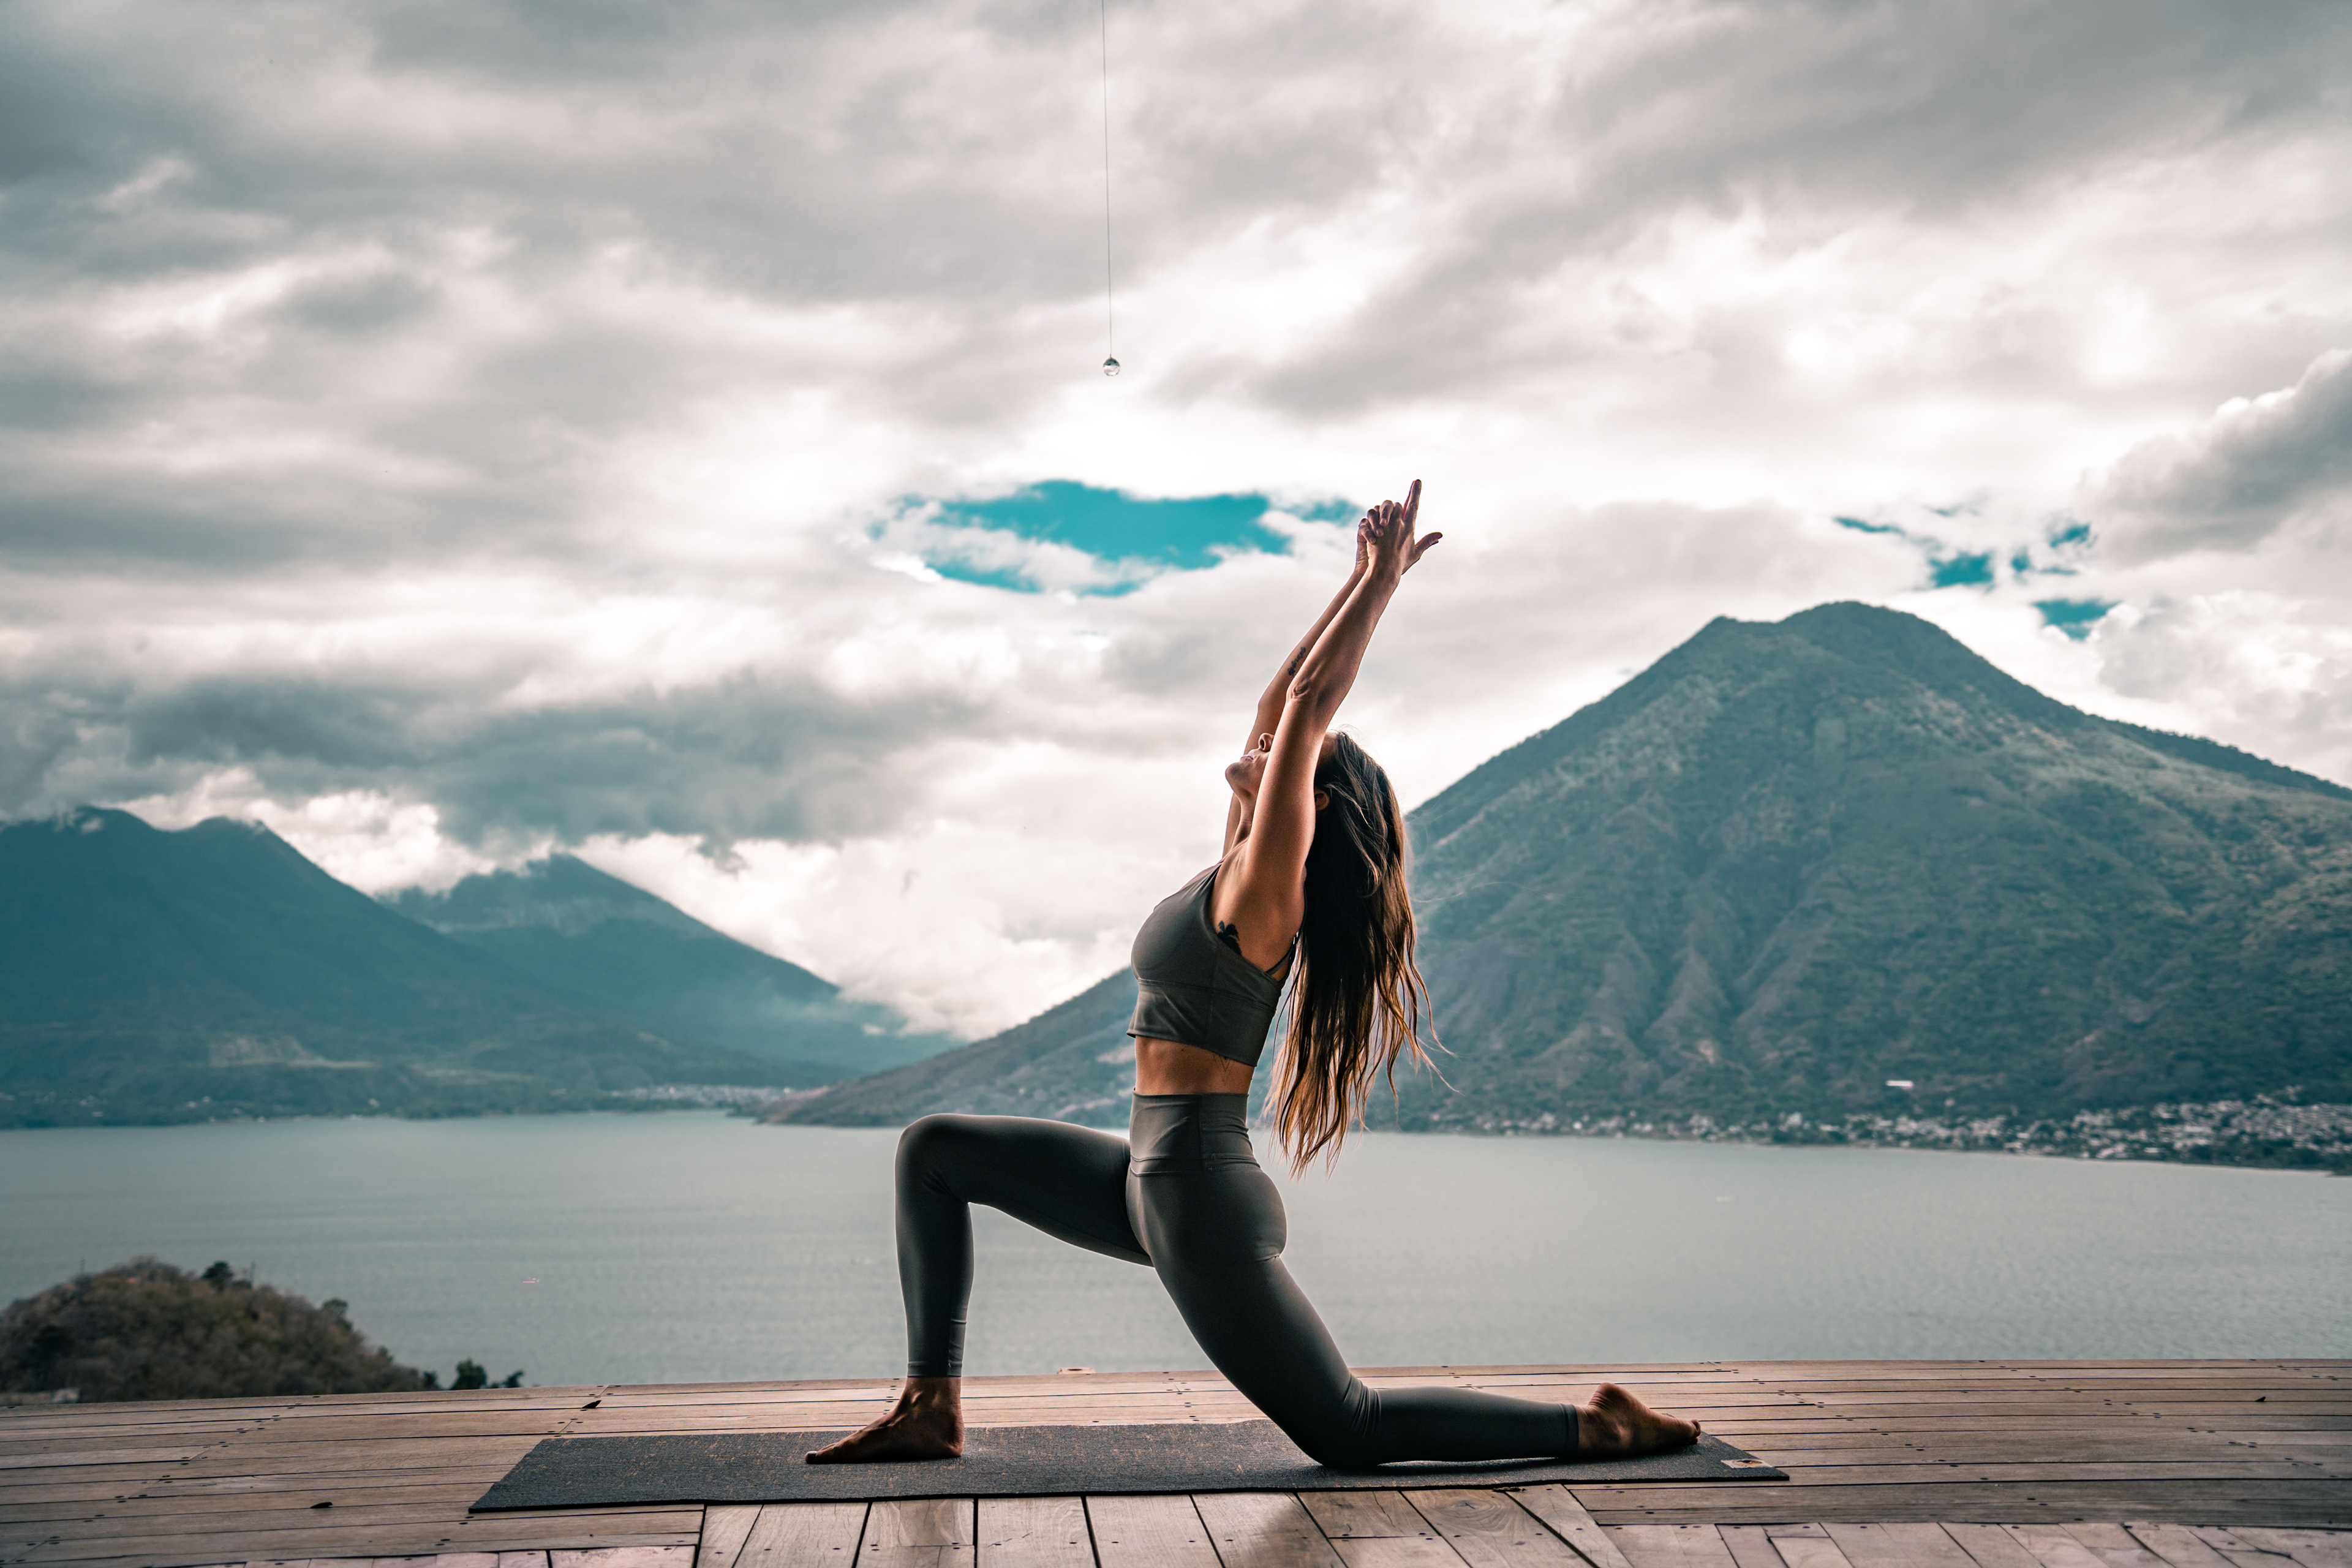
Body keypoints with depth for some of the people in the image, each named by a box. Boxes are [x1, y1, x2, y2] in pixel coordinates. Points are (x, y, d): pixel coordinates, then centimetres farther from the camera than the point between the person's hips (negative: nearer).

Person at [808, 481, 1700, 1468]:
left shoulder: (1263, 886, -14)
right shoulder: (1238, 867, 9)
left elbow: (1306, 709, -21)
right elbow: (1283, 698, 14)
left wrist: (1383, 579, -17)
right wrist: (1366, 578, 16)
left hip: (1200, 1195, -9)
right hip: (1152, 1178, 9)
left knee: (1345, 1432, -3)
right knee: (936, 1151, 15)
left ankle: (1593, 1428, 7)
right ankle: (931, 1409, 12)